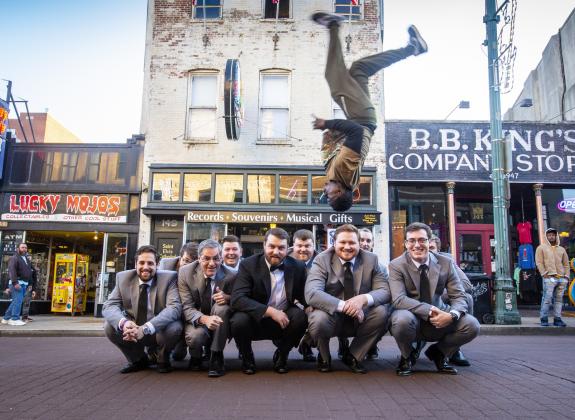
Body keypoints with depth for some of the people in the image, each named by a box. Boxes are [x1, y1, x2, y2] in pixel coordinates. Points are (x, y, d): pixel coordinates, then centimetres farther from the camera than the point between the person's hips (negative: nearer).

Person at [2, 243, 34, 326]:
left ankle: (6, 318, 17)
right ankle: (15, 319, -7)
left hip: (24, 284, 8)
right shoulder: (14, 258, -5)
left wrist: (30, 284, 20)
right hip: (17, 283, -8)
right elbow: (12, 271, -17)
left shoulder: (27, 260, 21)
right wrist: (15, 282, -26)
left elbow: (29, 273, 25)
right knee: (18, 300, -11)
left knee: (16, 301, 10)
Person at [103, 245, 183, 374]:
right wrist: (123, 322, -37)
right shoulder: (123, 278, -6)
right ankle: (138, 359, 6)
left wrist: (146, 328, -41)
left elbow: (174, 307, -28)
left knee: (174, 327, -33)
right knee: (109, 326, -21)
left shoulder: (169, 278, -16)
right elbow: (109, 305, -13)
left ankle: (163, 359, 2)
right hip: (133, 330, 3)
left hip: (161, 331, -3)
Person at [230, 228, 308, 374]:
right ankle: (247, 357, 2)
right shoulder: (248, 265, -12)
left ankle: (281, 355, 2)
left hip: (283, 321, 2)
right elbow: (237, 299, -22)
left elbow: (304, 297, 7)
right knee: (239, 321, -32)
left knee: (301, 316, -27)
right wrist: (270, 311, -32)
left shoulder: (297, 267, -3)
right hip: (255, 320, -2)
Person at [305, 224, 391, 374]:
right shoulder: (322, 260, -11)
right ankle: (324, 357, 3)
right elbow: (311, 294, -25)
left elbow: (385, 291, -8)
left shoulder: (370, 260, -2)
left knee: (382, 312, -25)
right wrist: (344, 305, -38)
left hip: (360, 319, 3)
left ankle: (353, 356, 1)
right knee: (319, 319, -34)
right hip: (332, 316, -2)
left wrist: (364, 298, -31)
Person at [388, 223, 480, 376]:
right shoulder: (396, 265, -12)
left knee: (472, 325, -20)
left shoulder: (445, 263, -3)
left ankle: (438, 353, 10)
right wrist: (430, 311, -33)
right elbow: (399, 299, -24)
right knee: (402, 320, -37)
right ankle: (407, 356, -1)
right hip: (411, 318, -3)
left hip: (439, 317, 3)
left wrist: (452, 315, -26)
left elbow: (459, 296, -4)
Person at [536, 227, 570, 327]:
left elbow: (566, 264, 20)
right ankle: (544, 319, -7)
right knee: (547, 298, -10)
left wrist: (566, 276, 8)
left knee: (559, 299, 4)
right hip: (549, 278, -4)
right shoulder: (541, 248, 8)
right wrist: (544, 274, -11)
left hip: (562, 278, 4)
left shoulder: (561, 249, 21)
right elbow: (539, 262, -1)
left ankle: (557, 319, 8)